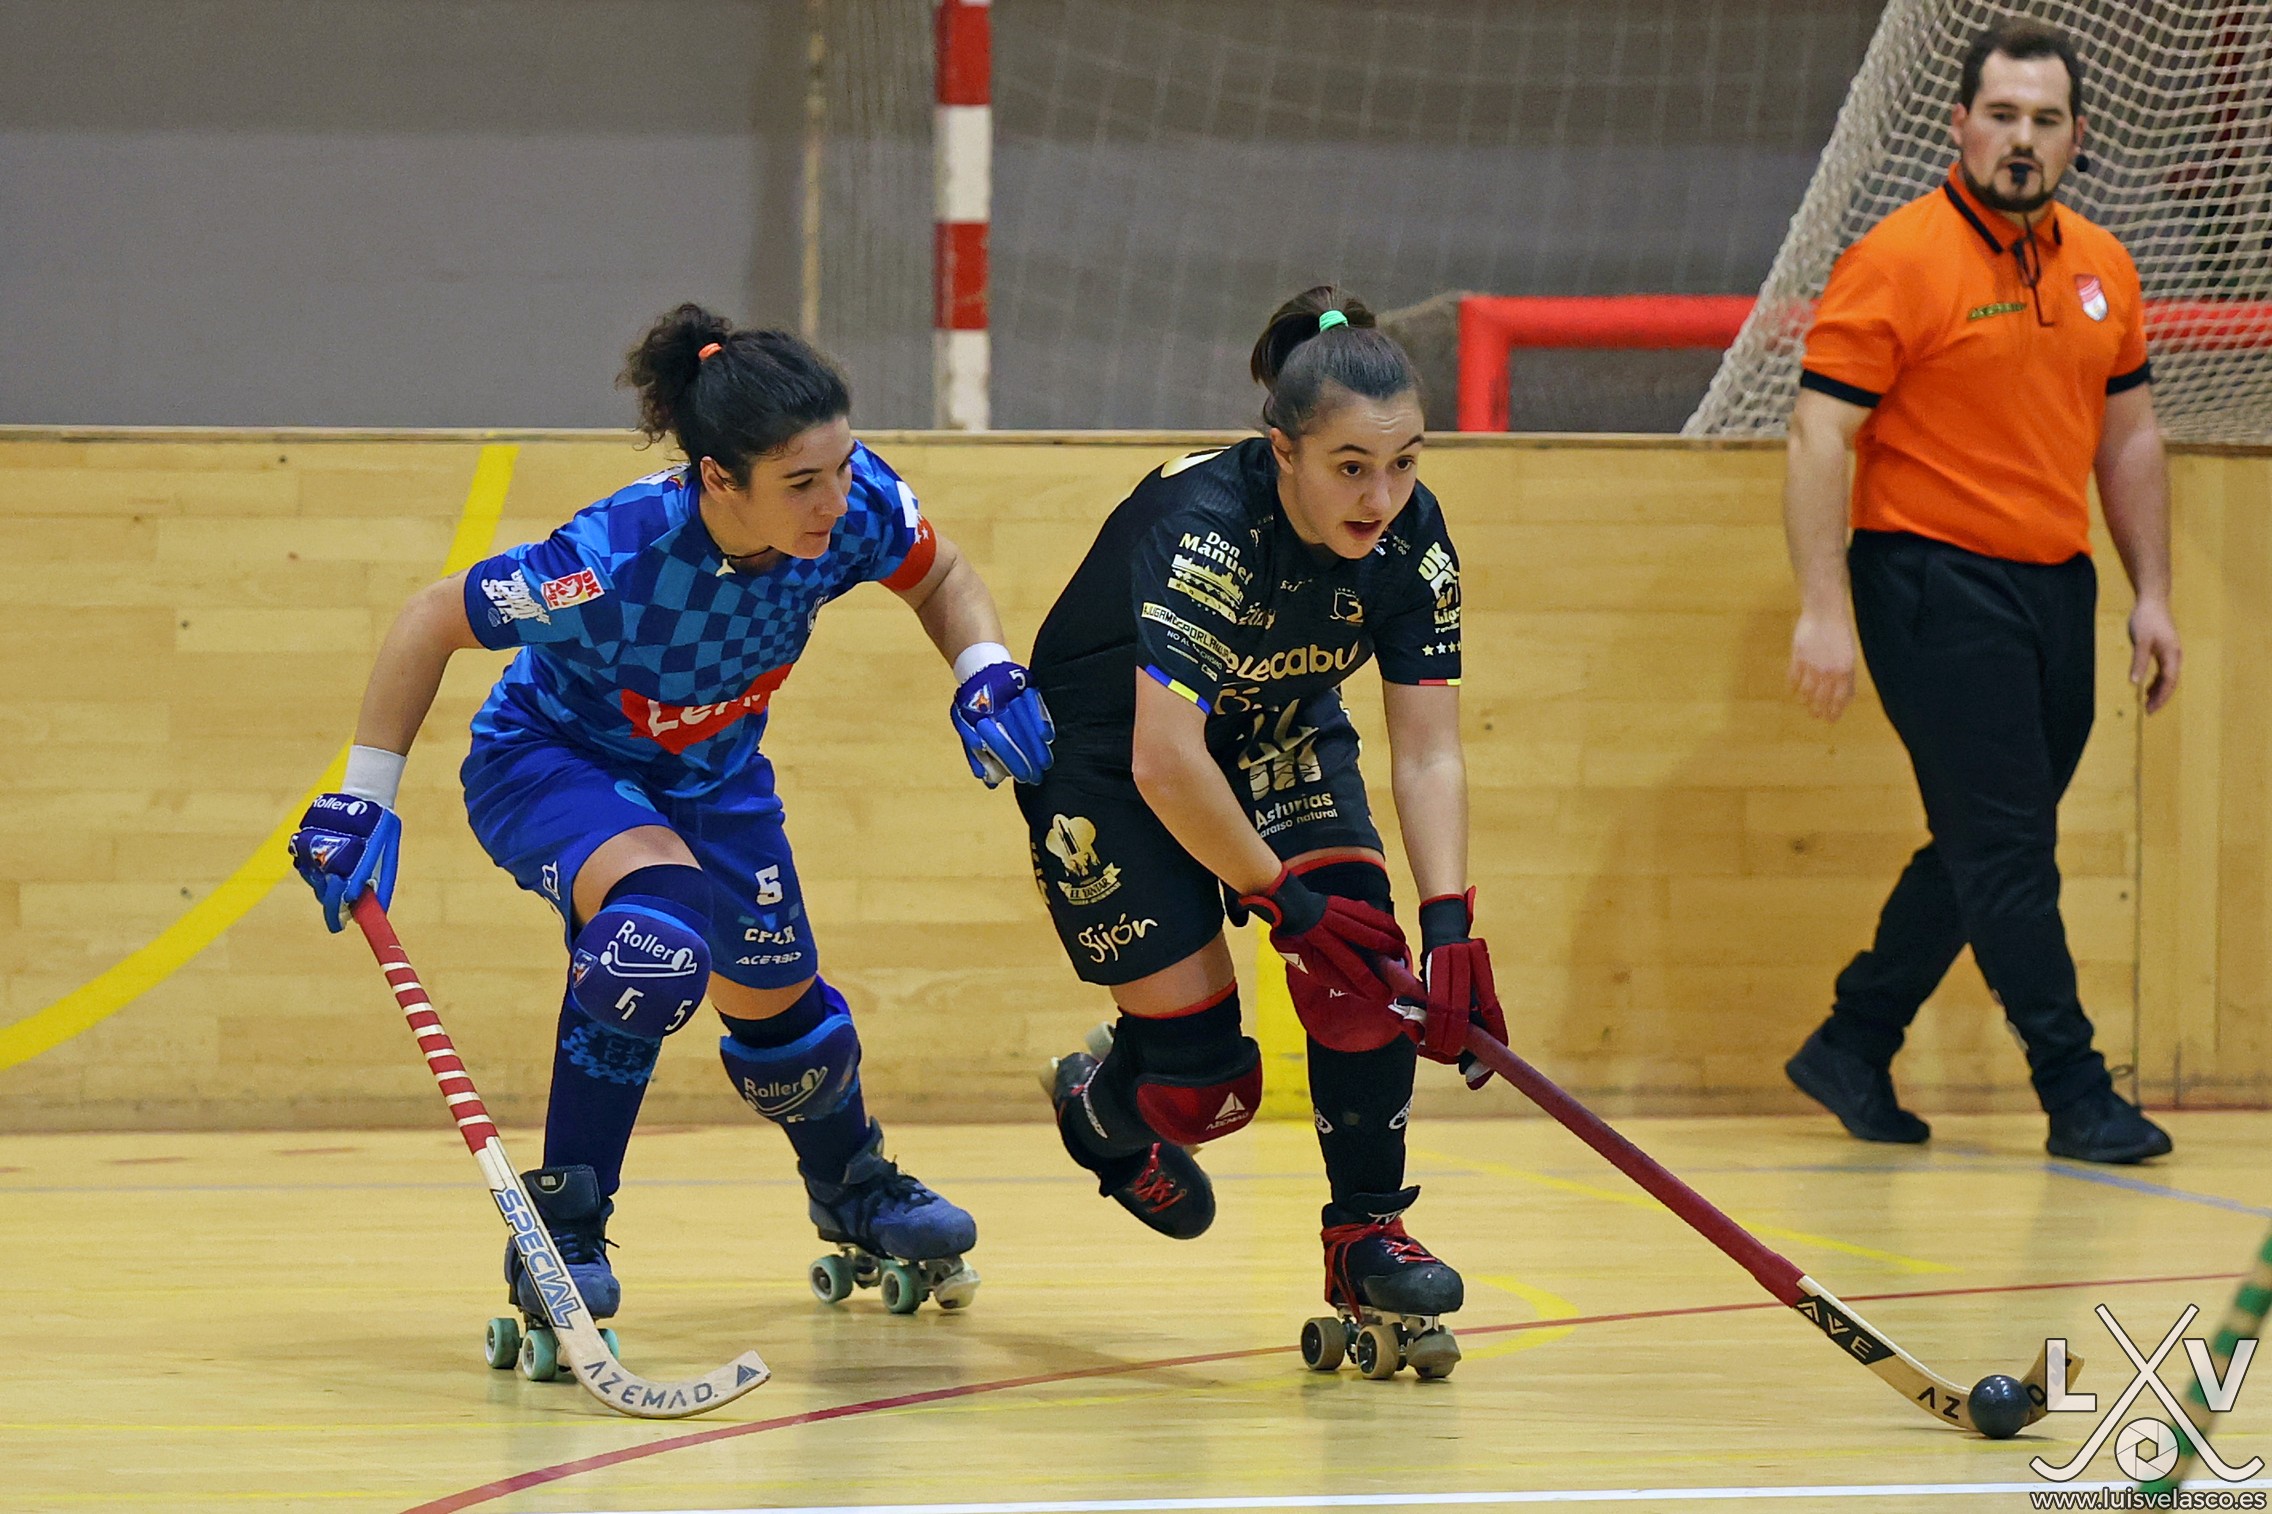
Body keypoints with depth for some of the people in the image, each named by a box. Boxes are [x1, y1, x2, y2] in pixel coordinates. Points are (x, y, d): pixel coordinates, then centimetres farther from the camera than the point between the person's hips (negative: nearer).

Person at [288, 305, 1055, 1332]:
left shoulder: (857, 506, -27)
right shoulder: (618, 558, -41)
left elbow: (941, 578, -3)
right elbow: (431, 622, -26)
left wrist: (988, 678, -21)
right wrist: (364, 801, -24)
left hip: (708, 771, 5)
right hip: (547, 759, -5)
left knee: (776, 999, 17)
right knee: (655, 925, -34)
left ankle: (855, 1189, 51)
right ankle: (560, 1230, -20)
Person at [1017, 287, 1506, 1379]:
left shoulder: (1414, 540, -19)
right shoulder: (1204, 529, -37)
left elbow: (1426, 751, -17)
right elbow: (1164, 765, -39)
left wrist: (1450, 926, -28)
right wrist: (1282, 899, -32)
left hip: (1276, 733, 5)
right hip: (1105, 747, -5)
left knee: (1362, 947, -20)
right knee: (1206, 1083, -9)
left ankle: (1367, 1239, -5)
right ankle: (1099, 1105, 28)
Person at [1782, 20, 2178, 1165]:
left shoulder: (2101, 268, 11)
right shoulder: (1899, 262, -9)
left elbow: (2128, 439, 20)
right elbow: (1817, 435, -12)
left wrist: (2152, 595, 15)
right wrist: (1823, 610, -17)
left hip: (2056, 591, 7)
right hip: (1933, 585, -7)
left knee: (1987, 853, 12)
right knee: (2005, 849, -6)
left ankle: (1851, 1048, 24)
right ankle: (2075, 1092, -1)